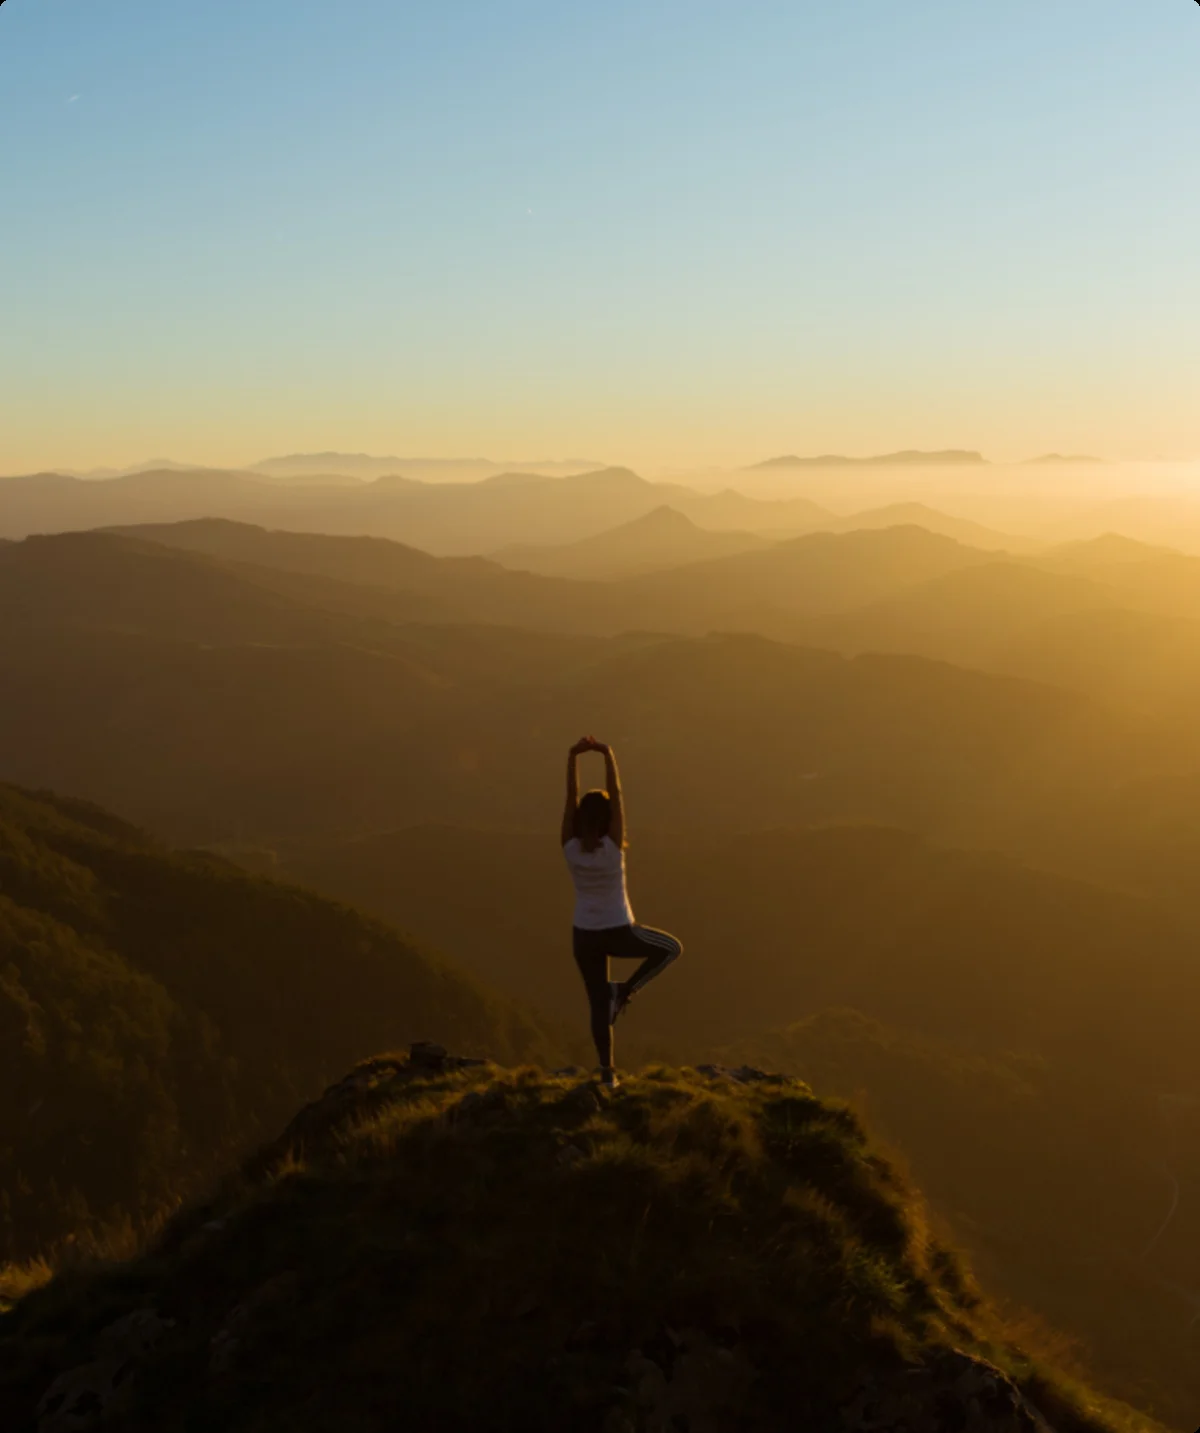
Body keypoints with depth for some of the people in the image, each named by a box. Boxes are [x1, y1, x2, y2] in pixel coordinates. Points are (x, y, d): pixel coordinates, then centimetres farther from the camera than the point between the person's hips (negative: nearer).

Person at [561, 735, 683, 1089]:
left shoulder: (570, 847, -16)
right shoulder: (612, 847, -23)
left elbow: (571, 797, -16)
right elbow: (616, 796, -24)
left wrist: (573, 755, -20)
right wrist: (608, 755, -23)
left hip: (584, 935, 4)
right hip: (619, 933, -4)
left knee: (598, 1004, 15)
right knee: (671, 948, 20)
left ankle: (607, 1072, 19)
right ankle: (626, 990, 7)